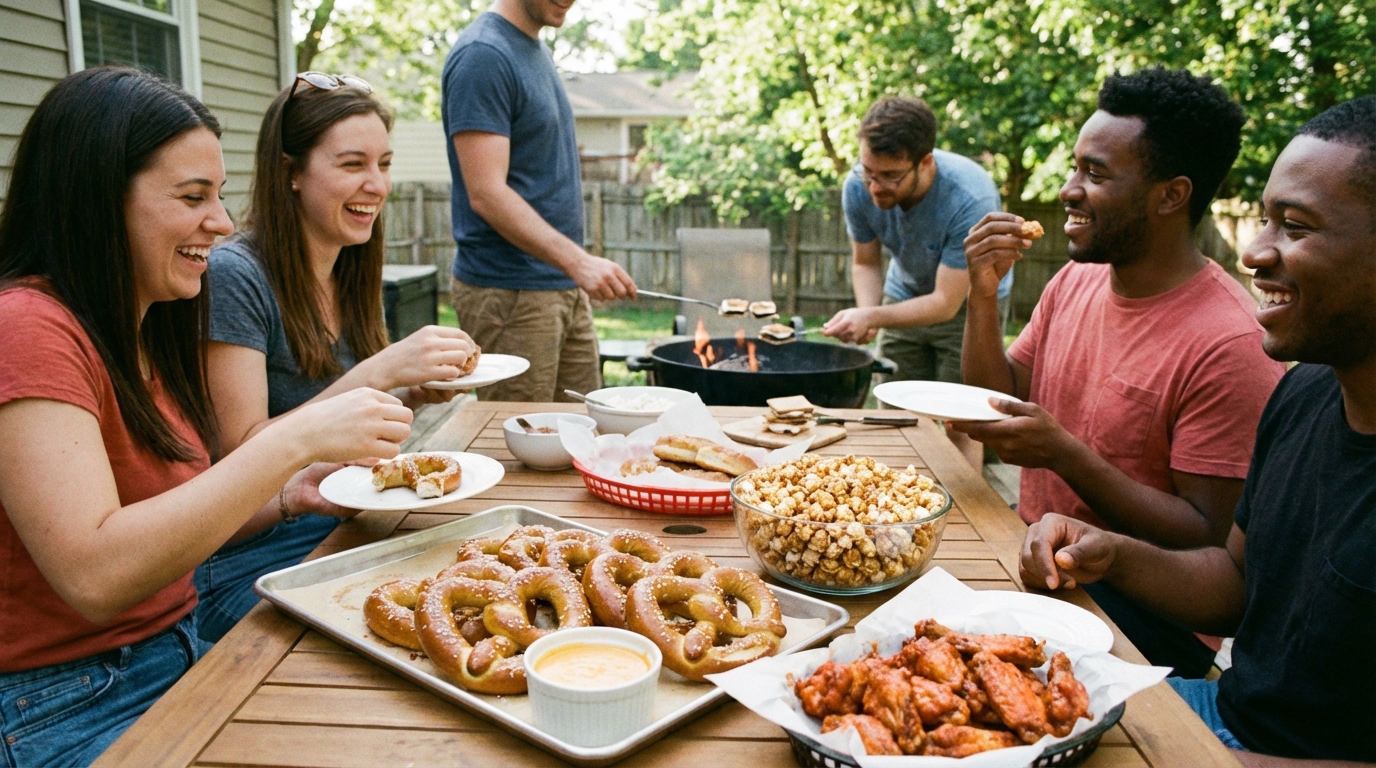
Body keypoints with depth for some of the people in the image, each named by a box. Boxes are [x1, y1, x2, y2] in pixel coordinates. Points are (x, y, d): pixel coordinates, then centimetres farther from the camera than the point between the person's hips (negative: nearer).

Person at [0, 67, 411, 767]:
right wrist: (295, 440, -29)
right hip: (66, 705, -7)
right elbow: (97, 574, -29)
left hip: (180, 652, 8)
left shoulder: (153, 330, 9)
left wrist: (292, 493, -6)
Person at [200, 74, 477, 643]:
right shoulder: (233, 276, -15)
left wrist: (413, 396, -5)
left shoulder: (350, 276, 9)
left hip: (345, 533, 7)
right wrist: (380, 372, -24)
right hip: (251, 562, -7)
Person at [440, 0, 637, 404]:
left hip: (565, 288, 9)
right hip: (510, 294, -9)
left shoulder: (537, 51, 14)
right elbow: (486, 194, -21)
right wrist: (578, 261, -29)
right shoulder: (483, 55, -14)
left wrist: (580, 267, 16)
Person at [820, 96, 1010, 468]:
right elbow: (865, 263, -5)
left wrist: (873, 317, -43)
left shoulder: (970, 198, -35)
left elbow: (946, 303, -31)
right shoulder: (858, 187, -22)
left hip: (967, 302, -4)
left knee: (960, 424, -6)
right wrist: (865, 313, -26)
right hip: (907, 295, 4)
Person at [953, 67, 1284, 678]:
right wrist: (984, 295, -6)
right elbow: (998, 403, 8)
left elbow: (1208, 543, -19)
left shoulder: (1230, 343, -20)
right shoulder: (1075, 281, 5)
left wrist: (1065, 454, -28)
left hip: (1132, 605, -7)